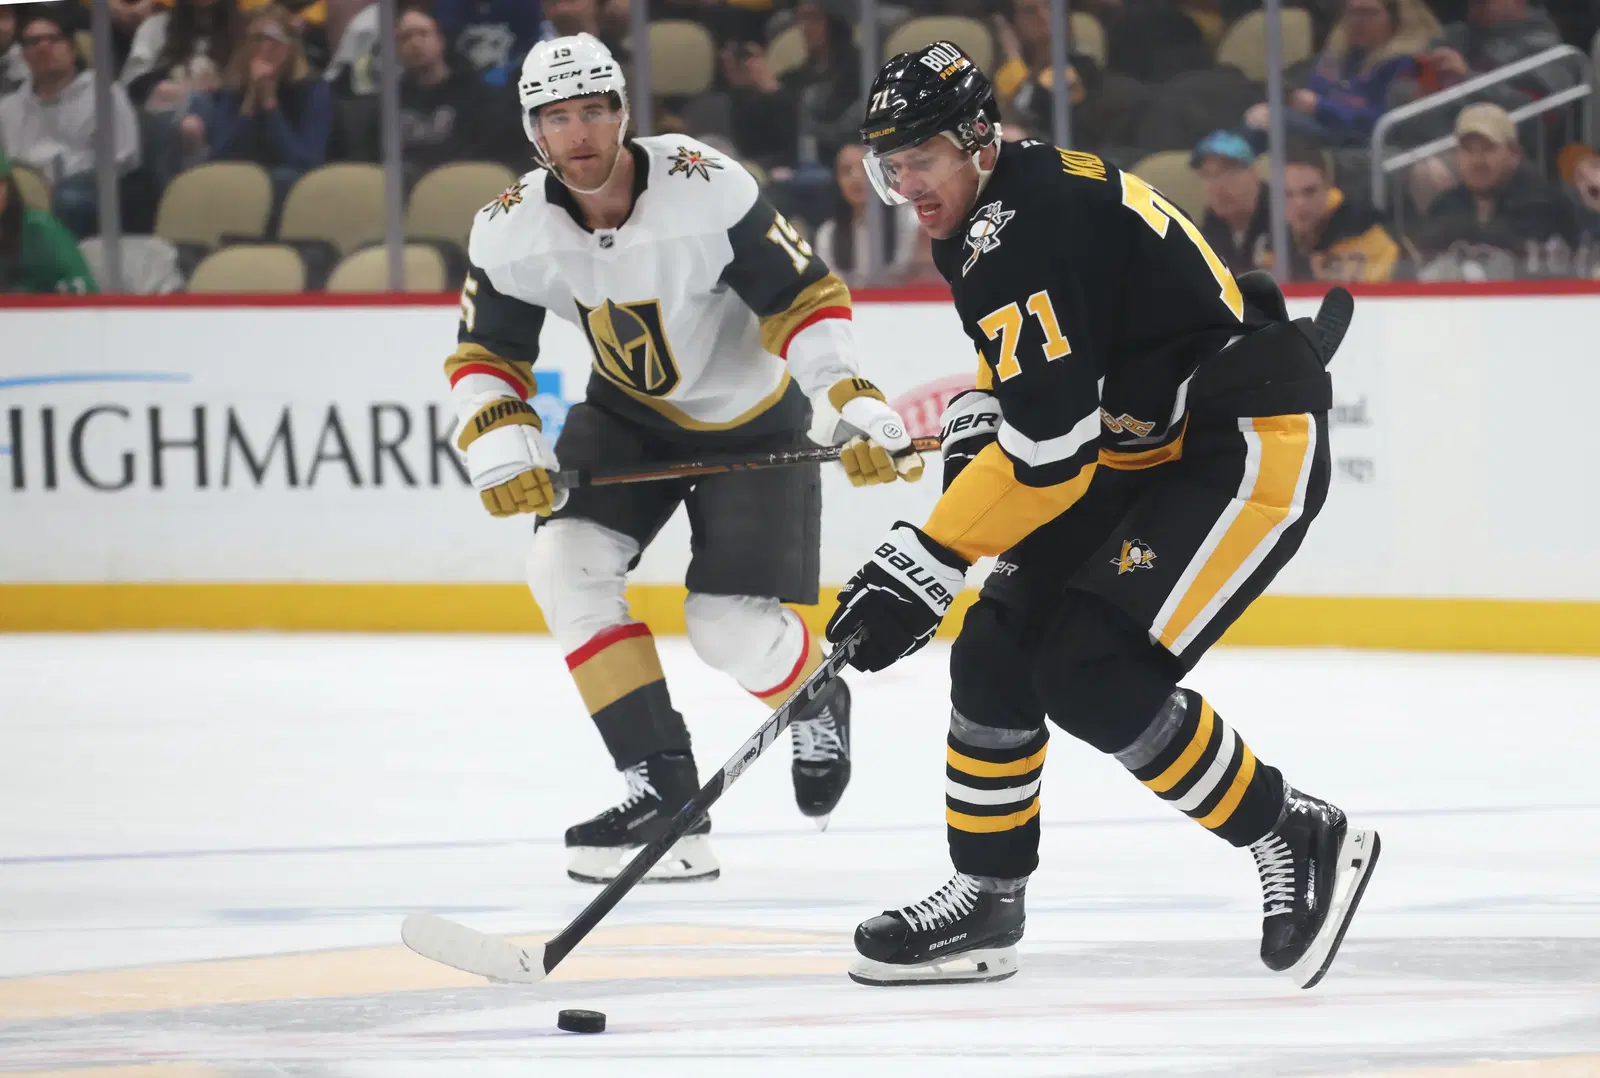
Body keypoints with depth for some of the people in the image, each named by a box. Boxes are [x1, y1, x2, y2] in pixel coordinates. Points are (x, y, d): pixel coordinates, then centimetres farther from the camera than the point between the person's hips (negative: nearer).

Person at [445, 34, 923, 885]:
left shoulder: (705, 189, -30)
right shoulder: (512, 232, -16)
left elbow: (805, 300, -23)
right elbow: (486, 355, -5)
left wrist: (854, 408, -33)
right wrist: (502, 449, -22)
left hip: (752, 417, -4)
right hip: (629, 413, 4)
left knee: (729, 625, -12)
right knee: (566, 564, -18)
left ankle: (816, 704, 26)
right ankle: (662, 791, -13)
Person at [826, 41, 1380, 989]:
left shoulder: (1028, 227, -24)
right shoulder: (986, 218, 8)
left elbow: (1045, 442, -29)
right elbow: (1025, 368, 27)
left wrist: (923, 565, -26)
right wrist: (970, 439, 8)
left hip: (1251, 448, -10)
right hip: (1143, 452, 10)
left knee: (1094, 677, -18)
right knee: (999, 651, 4)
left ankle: (1302, 843, -4)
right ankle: (984, 905, 14)